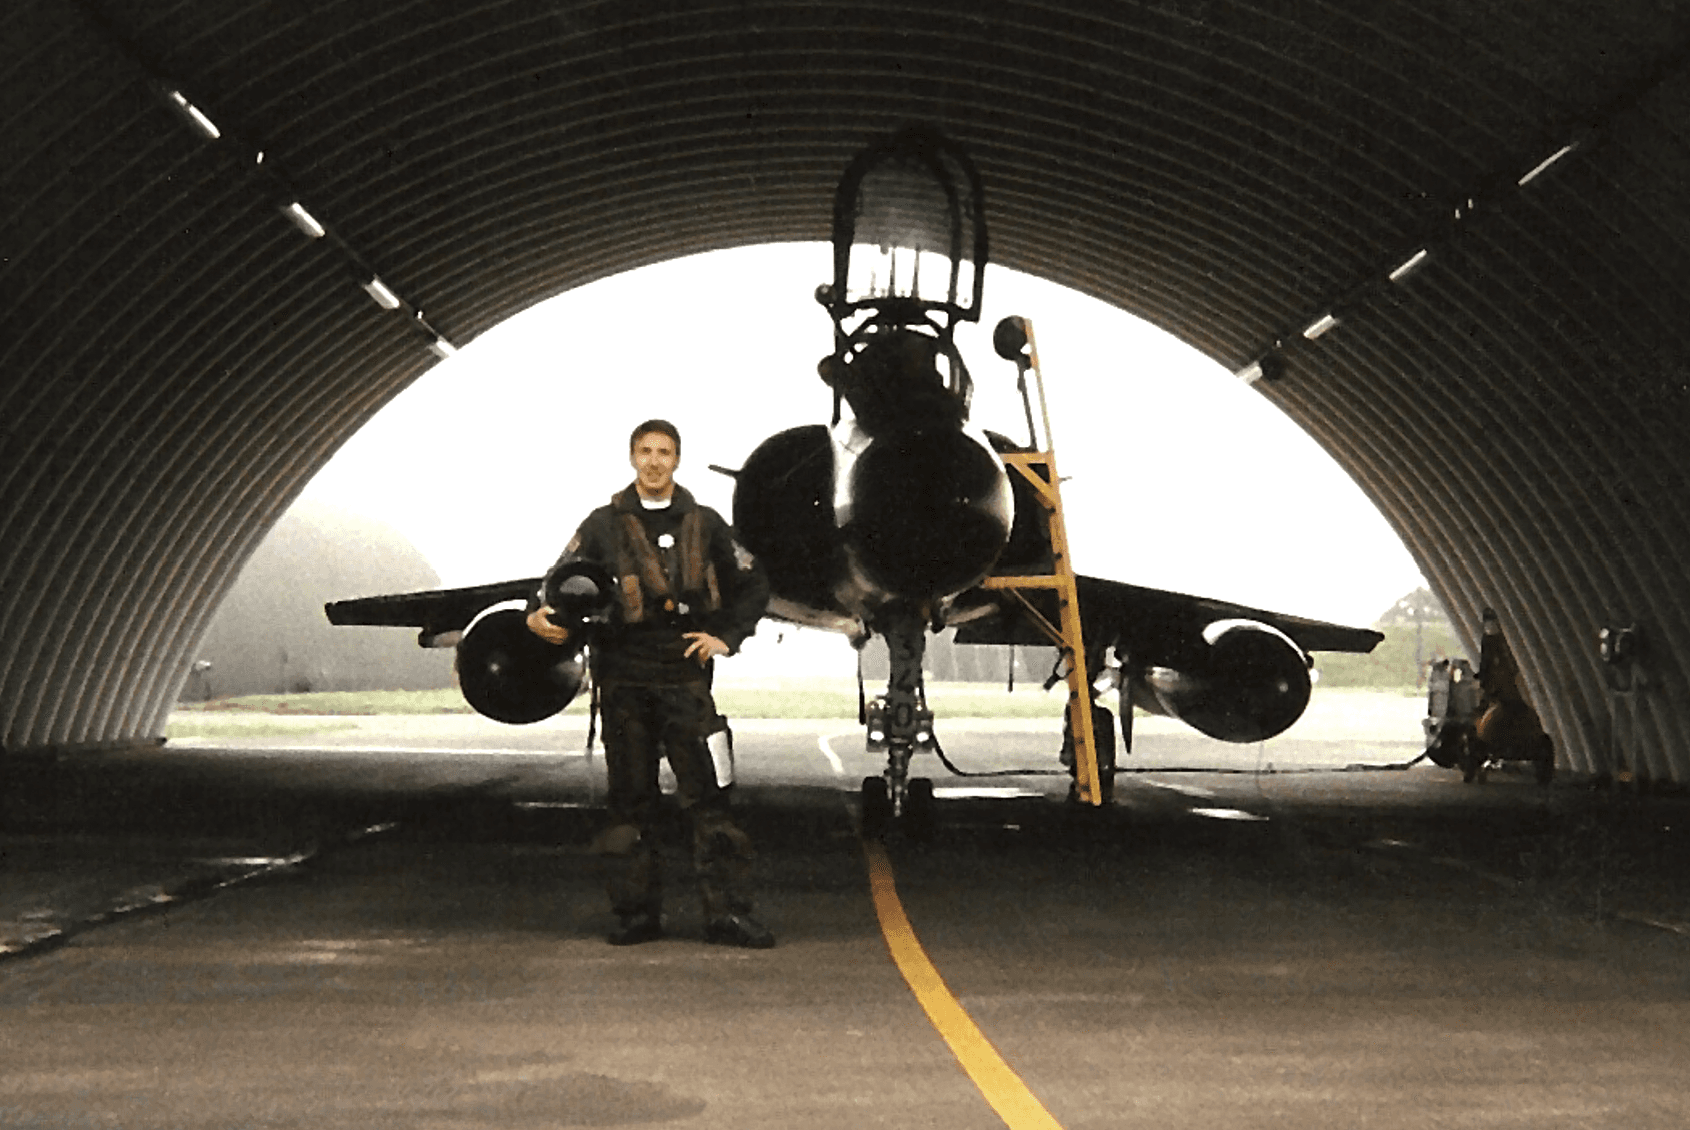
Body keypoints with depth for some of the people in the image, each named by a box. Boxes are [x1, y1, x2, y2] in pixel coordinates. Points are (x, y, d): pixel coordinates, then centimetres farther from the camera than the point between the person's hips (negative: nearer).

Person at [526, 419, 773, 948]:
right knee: (632, 796, 5)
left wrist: (727, 637, 5)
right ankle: (638, 913, 13)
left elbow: (753, 584, 17)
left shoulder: (703, 524, 9)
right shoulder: (604, 525, 7)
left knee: (707, 792, -7)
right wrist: (540, 614, -15)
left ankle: (727, 912, -6)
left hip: (685, 673, 0)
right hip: (623, 676, 1)